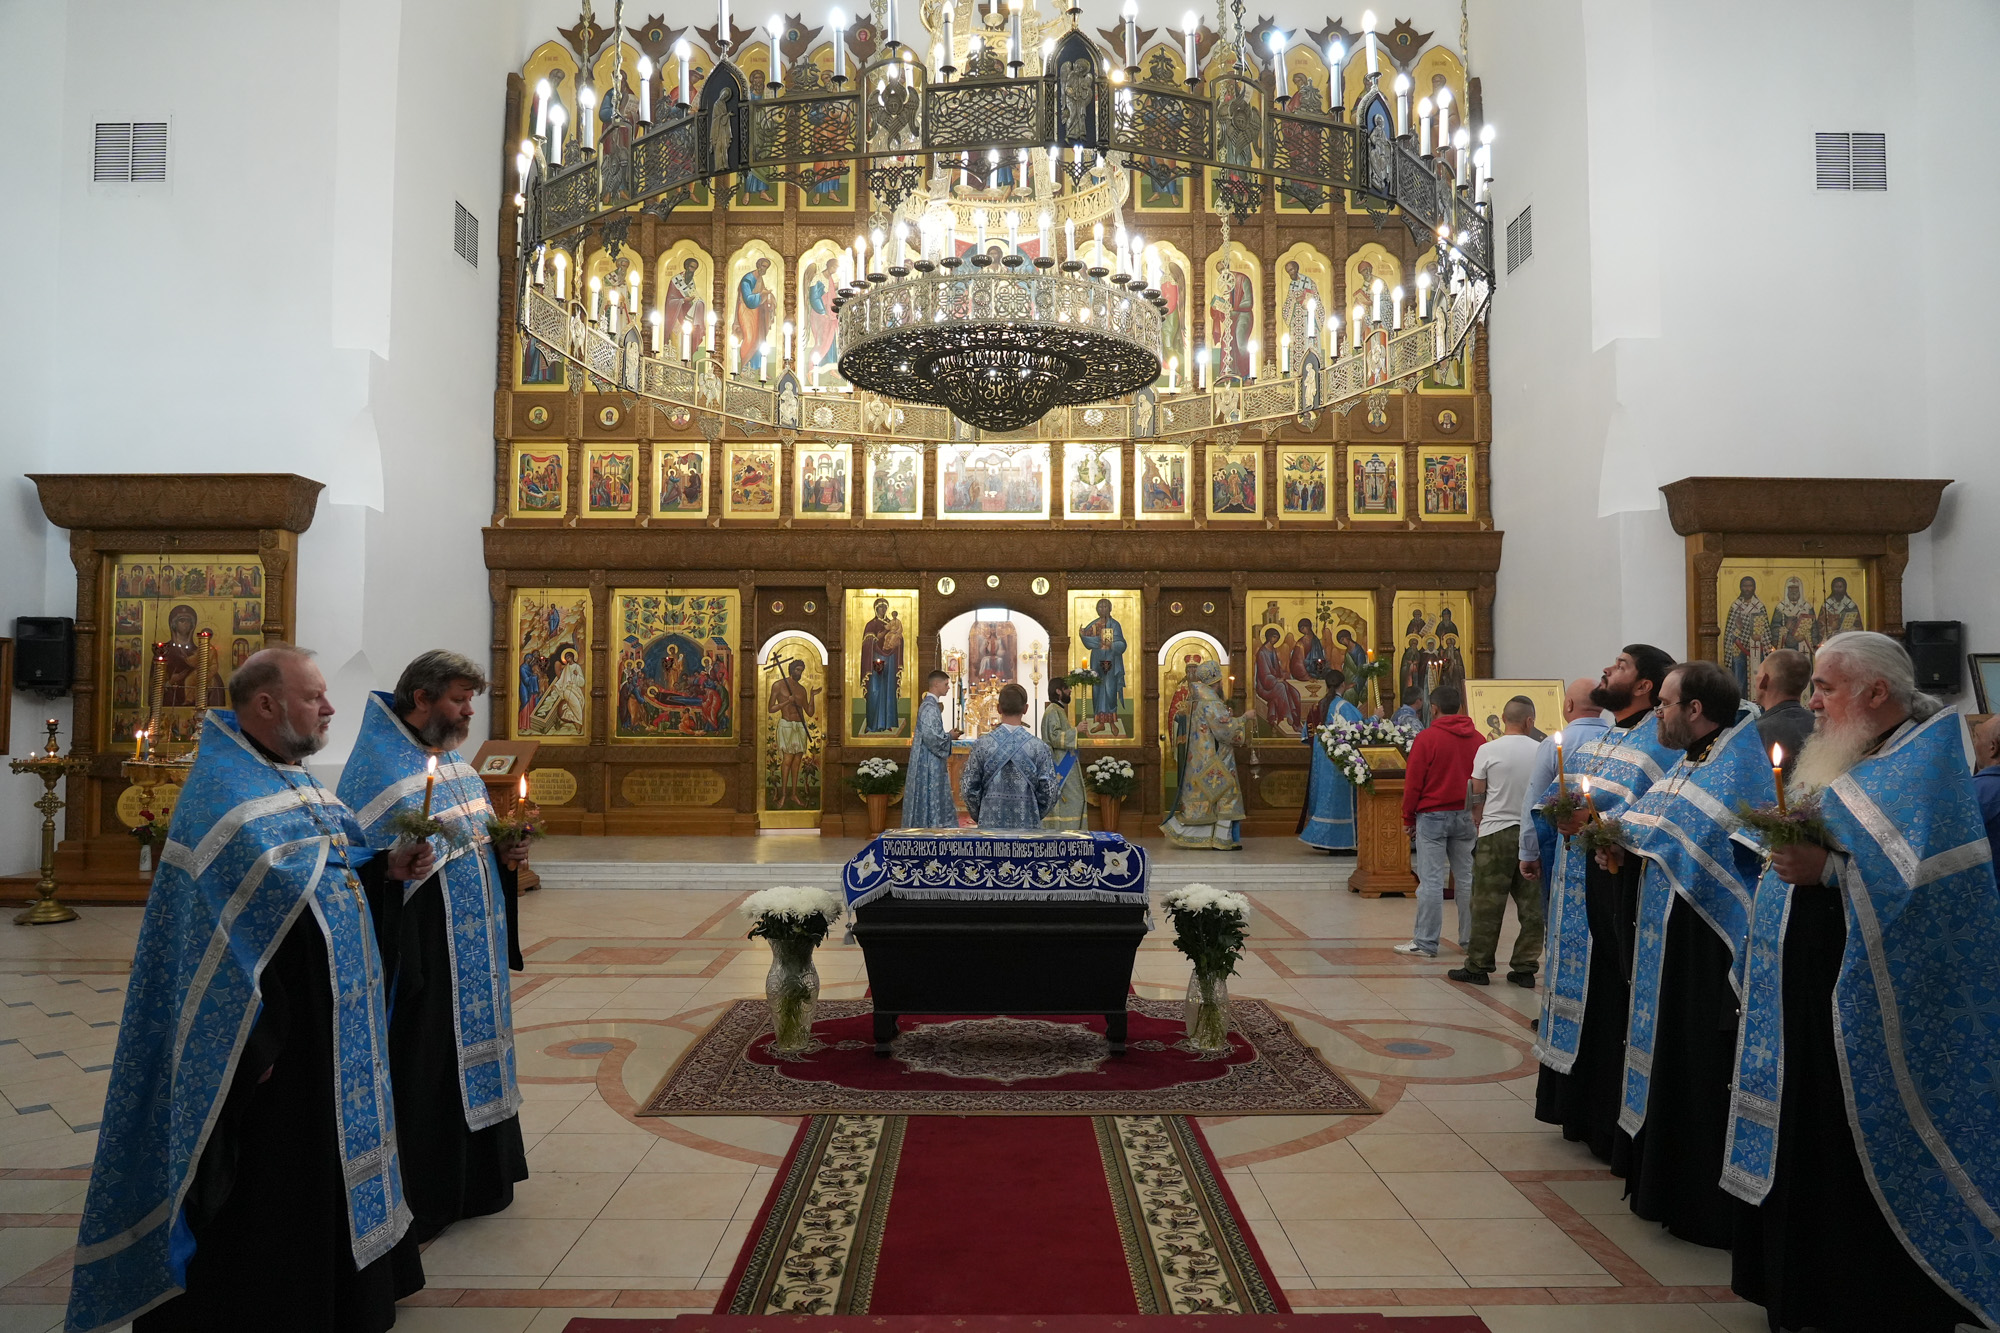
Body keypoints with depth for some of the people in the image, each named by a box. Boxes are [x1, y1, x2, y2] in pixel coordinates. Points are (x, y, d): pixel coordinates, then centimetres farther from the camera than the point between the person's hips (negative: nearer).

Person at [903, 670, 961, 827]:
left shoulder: (931, 704, 14)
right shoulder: (930, 707, -18)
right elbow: (931, 737, -25)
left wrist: (947, 735, 9)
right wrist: (950, 736, -10)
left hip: (930, 763, 11)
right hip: (929, 764, -11)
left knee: (932, 802, 12)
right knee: (930, 802, -5)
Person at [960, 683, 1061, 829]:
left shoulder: (982, 744, -5)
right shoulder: (1038, 747, -6)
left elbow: (969, 788, -1)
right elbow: (1048, 790, -3)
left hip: (990, 823, 1)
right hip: (1027, 824, -1)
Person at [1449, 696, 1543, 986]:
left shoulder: (1488, 750, -6)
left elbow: (1476, 796, 0)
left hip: (1496, 832, -2)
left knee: (1488, 903, 2)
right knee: (1532, 904, 9)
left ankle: (1478, 966, 8)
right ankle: (1525, 967, 12)